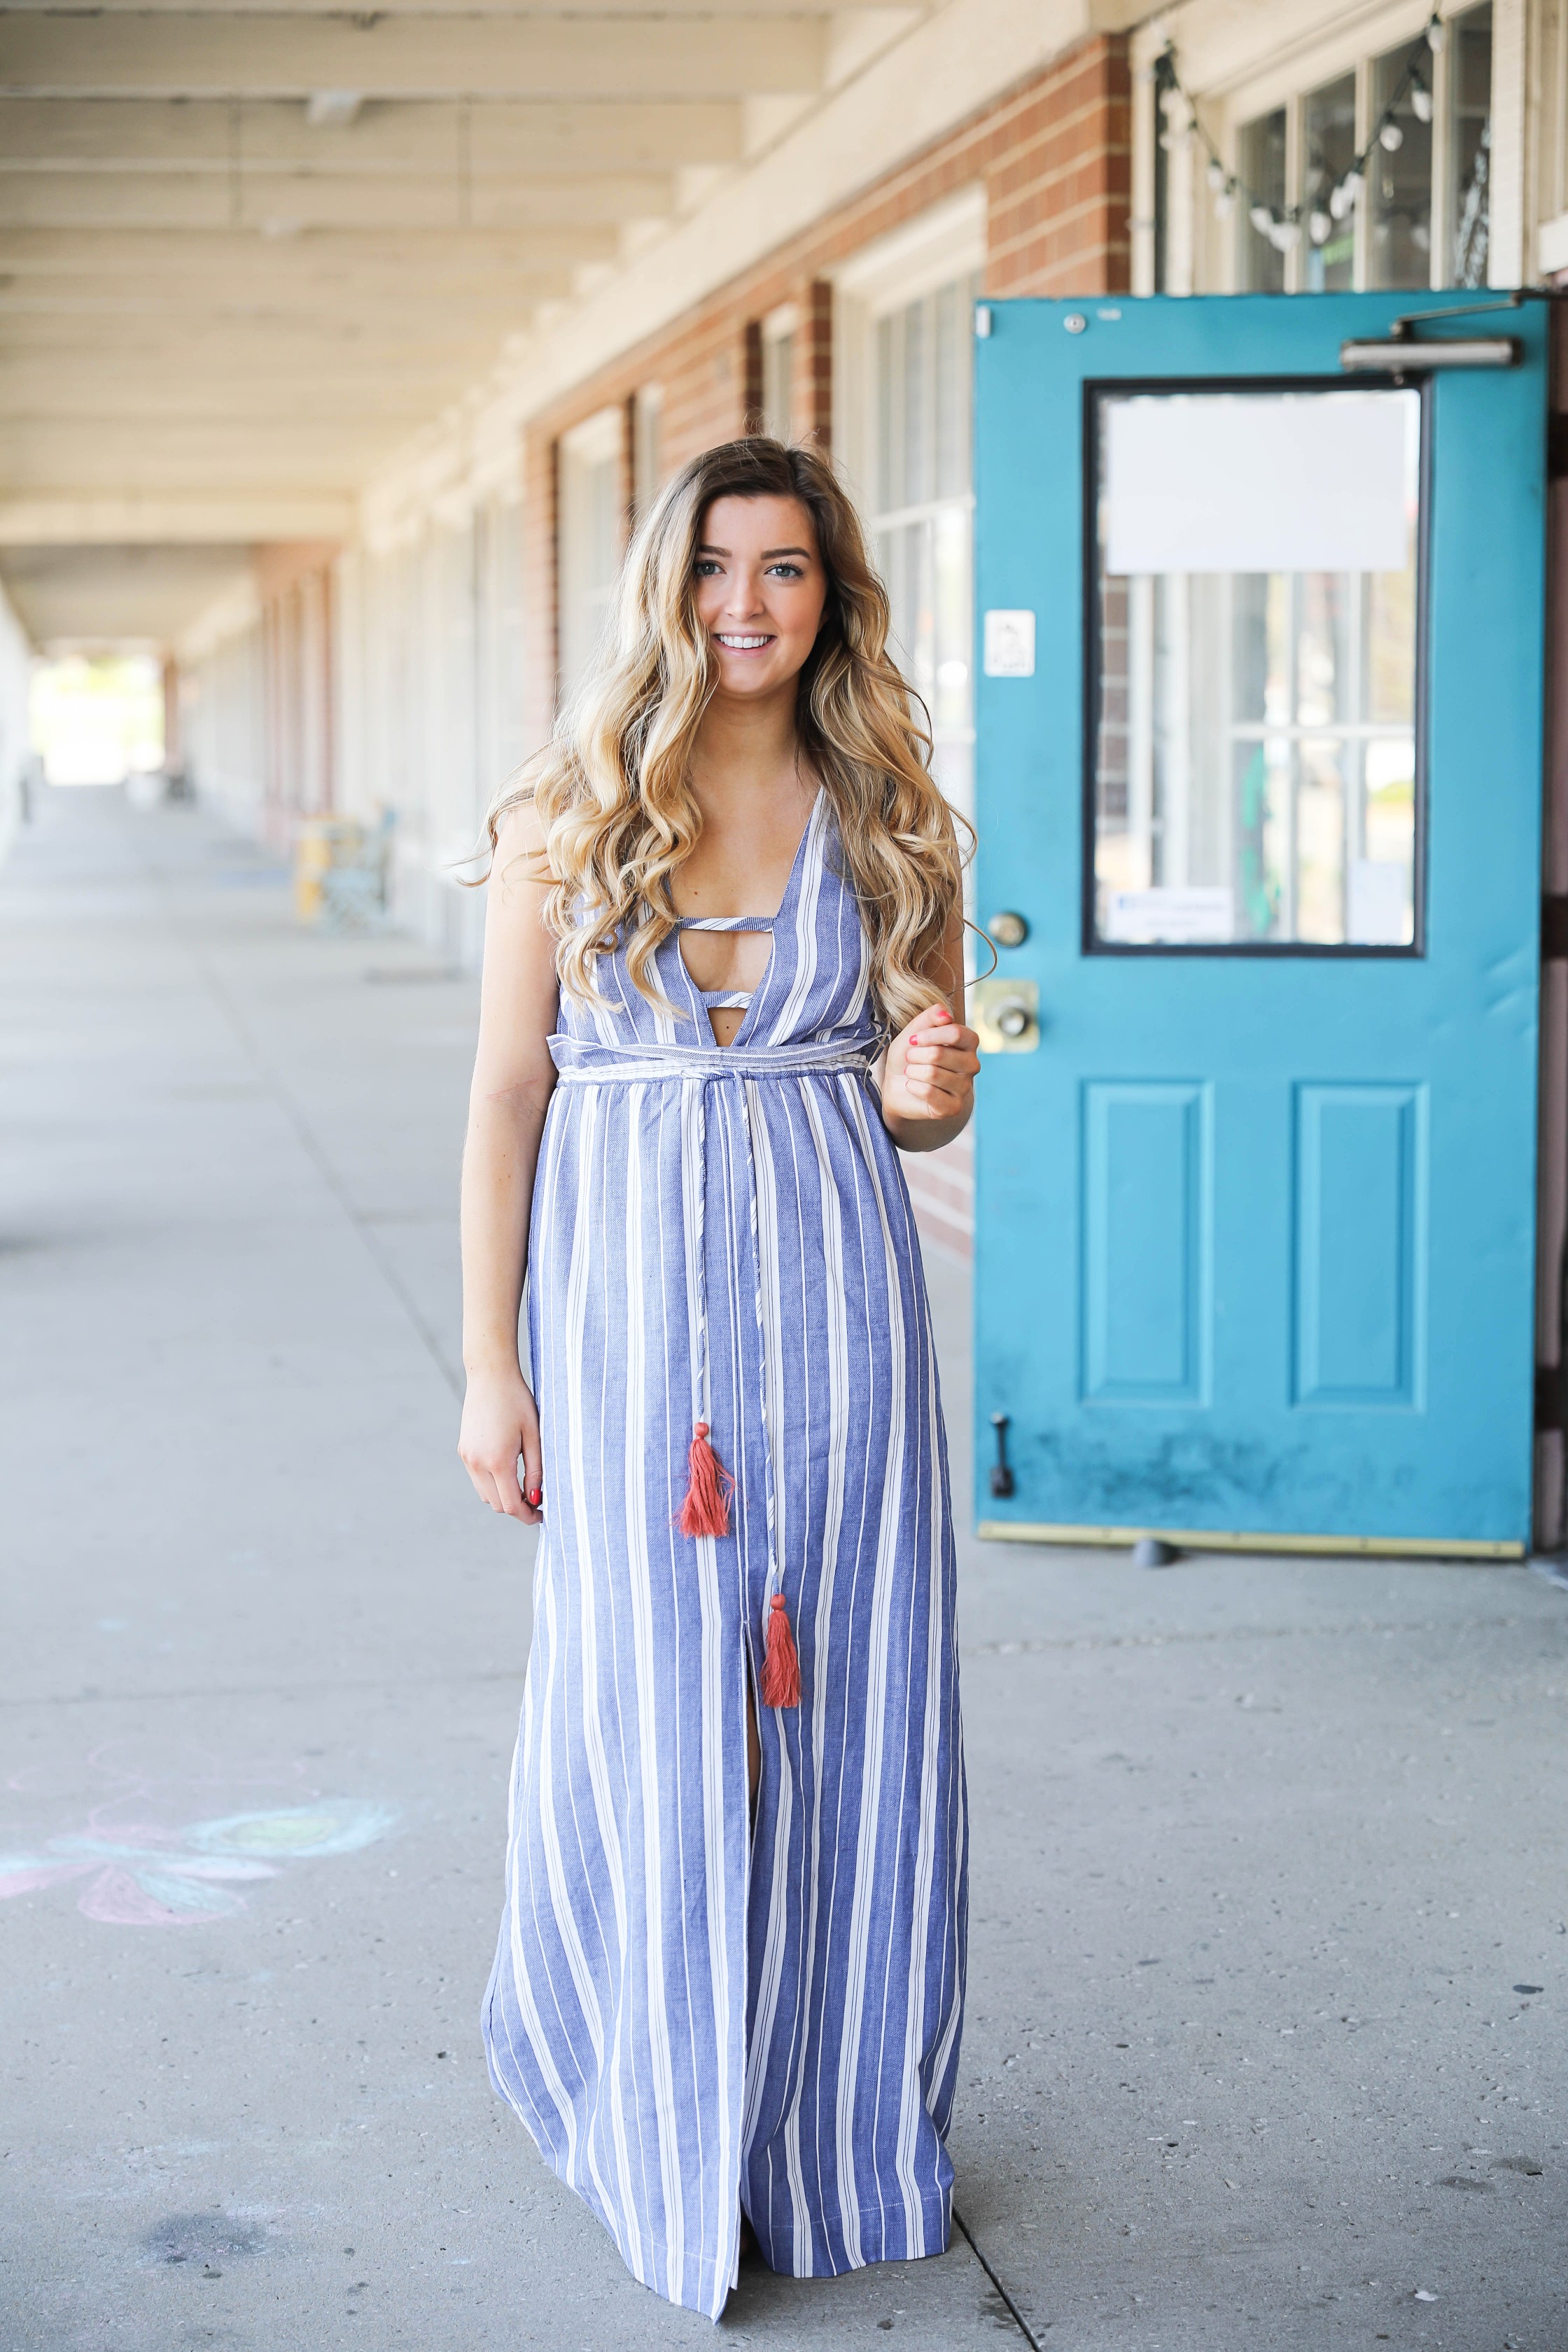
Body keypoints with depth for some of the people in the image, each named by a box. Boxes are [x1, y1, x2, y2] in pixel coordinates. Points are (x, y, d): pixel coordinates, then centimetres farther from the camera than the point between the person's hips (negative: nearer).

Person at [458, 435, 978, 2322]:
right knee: (650, 1719, 1)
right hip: (632, 1294, -2)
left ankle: (842, 2128, 23)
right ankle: (666, 2122, 22)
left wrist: (925, 1083, -11)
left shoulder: (885, 821, 6)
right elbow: (507, 1093, 0)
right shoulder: (567, 819, 0)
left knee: (849, 1719, 6)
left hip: (833, 1289, 2)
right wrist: (489, 1365, -4)